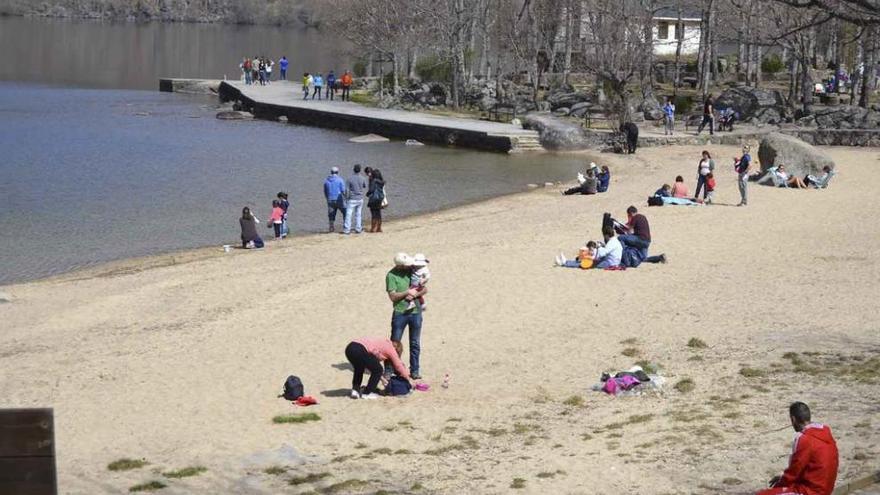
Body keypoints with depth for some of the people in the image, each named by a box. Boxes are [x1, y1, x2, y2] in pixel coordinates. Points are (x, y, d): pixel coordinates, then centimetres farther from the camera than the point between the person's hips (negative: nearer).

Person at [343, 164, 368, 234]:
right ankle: (358, 229, 15)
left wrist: (346, 198, 1)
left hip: (352, 199, -3)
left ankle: (347, 230, -3)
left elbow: (347, 190, -11)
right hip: (360, 199, 3)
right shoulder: (363, 179, -4)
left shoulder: (350, 179, -12)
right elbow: (365, 188, 13)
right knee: (358, 214, 13)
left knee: (349, 214, 0)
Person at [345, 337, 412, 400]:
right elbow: (399, 366, 20)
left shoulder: (383, 344, 34)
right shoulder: (390, 349, 14)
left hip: (349, 348, 9)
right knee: (378, 370, 9)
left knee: (359, 369, 36)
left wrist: (381, 378, 36)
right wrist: (409, 379, 31)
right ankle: (367, 393, 12)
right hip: (359, 350, -9)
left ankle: (355, 390, 25)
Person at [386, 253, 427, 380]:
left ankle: (414, 370, 18)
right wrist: (407, 292, -17)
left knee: (415, 344, 9)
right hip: (400, 313, -3)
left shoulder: (413, 270, 2)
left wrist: (415, 294, -13)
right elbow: (393, 296, -14)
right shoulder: (391, 275, -9)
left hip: (416, 311, 3)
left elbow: (425, 289, 4)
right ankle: (388, 371, 9)